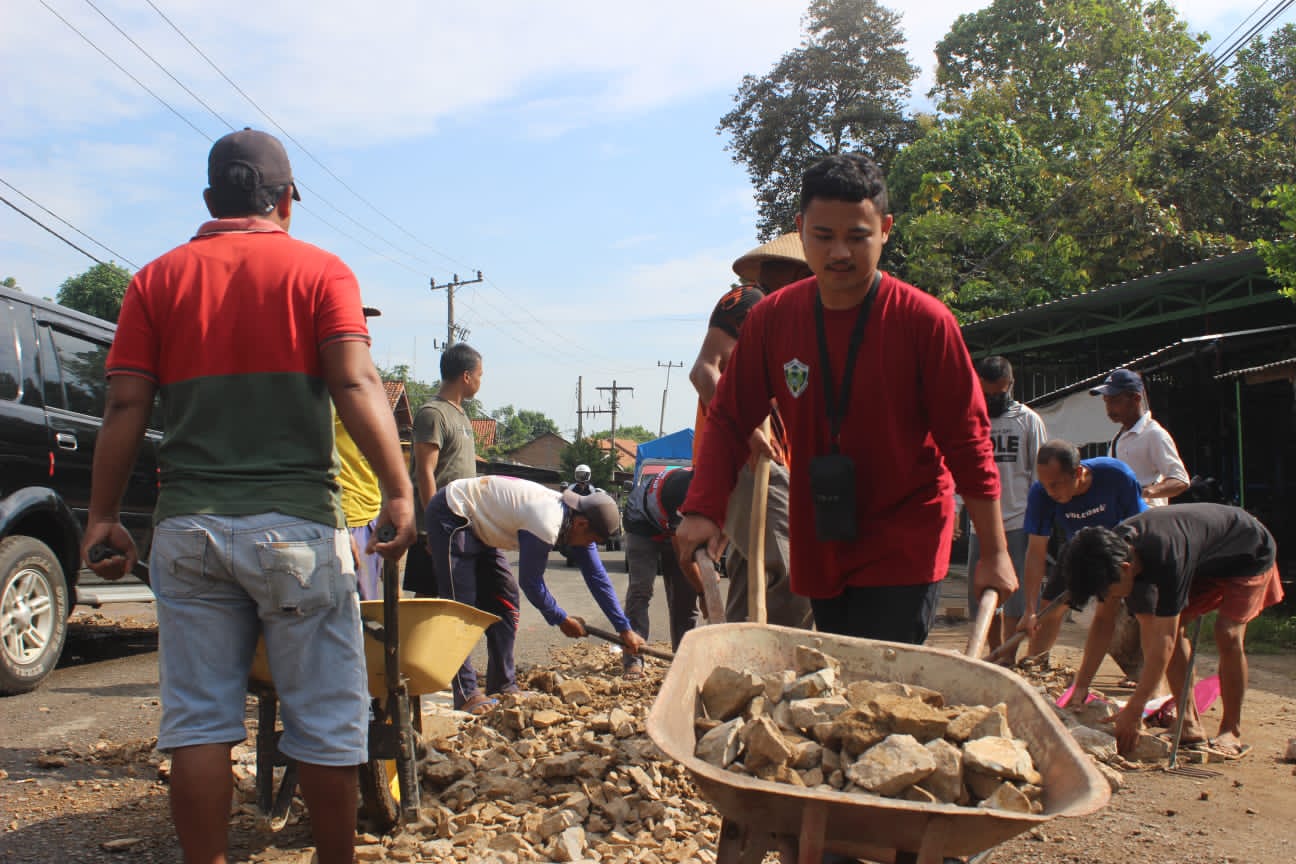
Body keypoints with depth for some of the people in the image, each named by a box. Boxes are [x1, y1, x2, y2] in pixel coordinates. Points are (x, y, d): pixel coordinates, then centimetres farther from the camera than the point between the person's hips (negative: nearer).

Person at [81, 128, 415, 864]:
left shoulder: (159, 279, 10)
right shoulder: (319, 271, 2)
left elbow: (126, 407, 3)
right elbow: (356, 384, -12)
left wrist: (103, 515, 8)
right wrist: (400, 490, -14)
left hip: (189, 526, 3)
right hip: (294, 524, -3)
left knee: (198, 718, 9)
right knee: (327, 715, 8)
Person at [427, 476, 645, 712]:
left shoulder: (576, 518, -4)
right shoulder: (546, 524, -31)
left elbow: (597, 577, 2)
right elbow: (531, 582, -20)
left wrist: (625, 629, 3)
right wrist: (561, 619, -6)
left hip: (477, 524, 10)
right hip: (452, 517, -10)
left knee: (504, 599, 6)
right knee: (462, 604, -14)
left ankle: (503, 686, 11)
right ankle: (466, 695, -13)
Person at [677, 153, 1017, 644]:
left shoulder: (925, 321, -14)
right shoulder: (772, 318, -4)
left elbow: (967, 442, -9)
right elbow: (729, 419, 2)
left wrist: (994, 552, -7)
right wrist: (702, 510, -12)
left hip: (904, 551, -4)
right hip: (818, 547, 4)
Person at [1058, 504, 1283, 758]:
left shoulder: (1165, 556, -43)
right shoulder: (1113, 549, -21)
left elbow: (1164, 642, -42)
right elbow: (1102, 621, -11)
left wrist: (1133, 711, -41)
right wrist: (1080, 688, -16)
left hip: (1249, 554, -7)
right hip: (1204, 563, 7)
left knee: (1228, 634, -22)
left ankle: (1232, 732, -5)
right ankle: (1190, 725, -3)